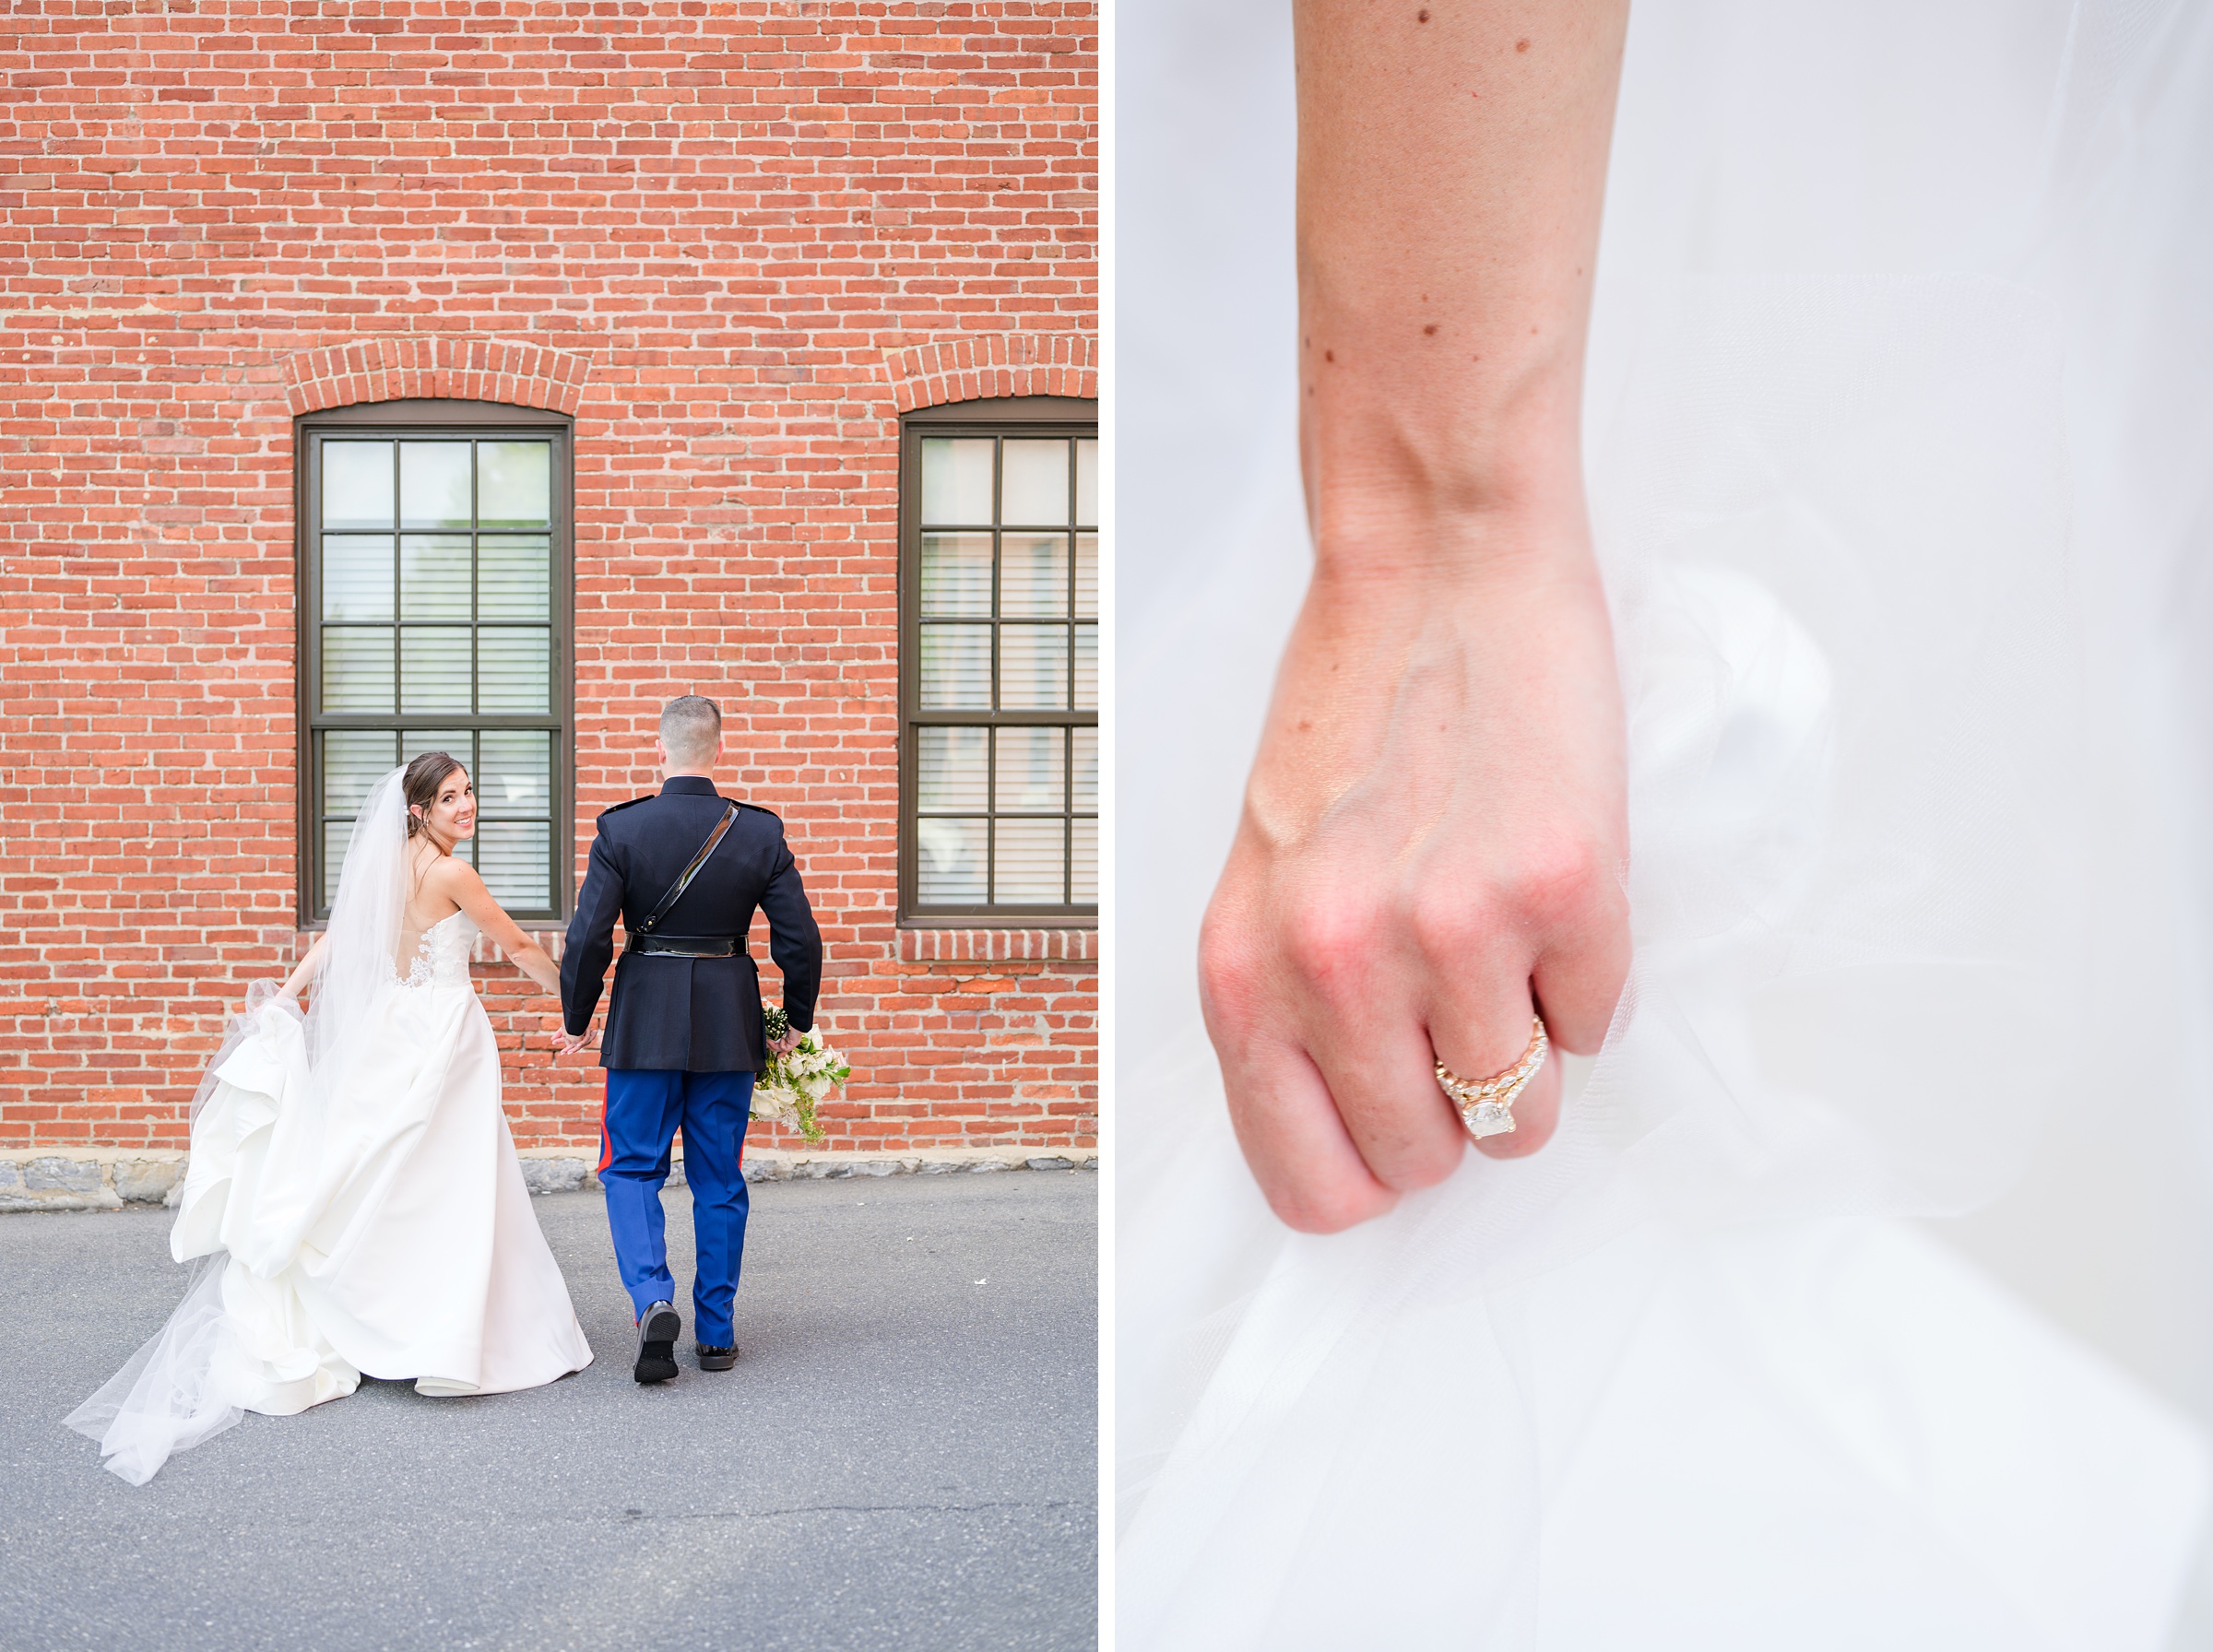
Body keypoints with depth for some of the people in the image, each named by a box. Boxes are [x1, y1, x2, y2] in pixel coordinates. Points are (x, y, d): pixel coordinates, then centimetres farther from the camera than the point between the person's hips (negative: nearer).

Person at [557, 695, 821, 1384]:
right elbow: (801, 940, -4)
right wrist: (797, 1020, 10)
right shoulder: (760, 832, -5)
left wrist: (577, 1020, 4)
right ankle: (716, 1332, 18)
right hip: (730, 1026, 2)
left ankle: (653, 1299, -9)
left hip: (645, 1023, -2)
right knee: (720, 1180, 11)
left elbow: (588, 937, -11)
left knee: (631, 1170, 11)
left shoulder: (620, 829, -9)